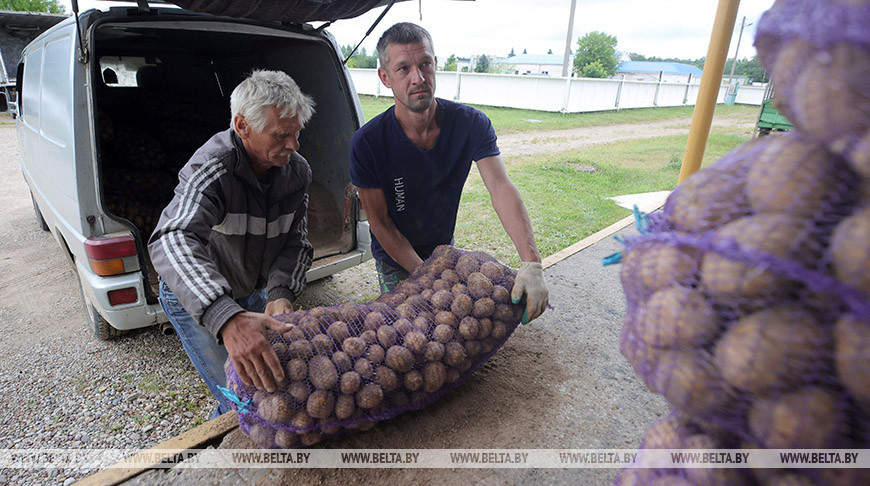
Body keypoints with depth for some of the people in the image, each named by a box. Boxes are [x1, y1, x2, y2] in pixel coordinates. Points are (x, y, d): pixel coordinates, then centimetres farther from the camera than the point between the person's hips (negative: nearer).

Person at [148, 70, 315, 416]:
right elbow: (172, 241, -48)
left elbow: (296, 241, -10)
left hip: (255, 294, 6)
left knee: (280, 382, 16)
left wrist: (280, 293, -30)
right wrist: (227, 318, -64)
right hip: (196, 301, -5)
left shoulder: (297, 170, -13)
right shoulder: (212, 168, -33)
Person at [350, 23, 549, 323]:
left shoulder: (471, 124, -20)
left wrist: (531, 264, -41)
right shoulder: (367, 143, -26)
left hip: (444, 248, 3)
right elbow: (379, 222, -20)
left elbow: (501, 187, -29)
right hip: (395, 258, -2)